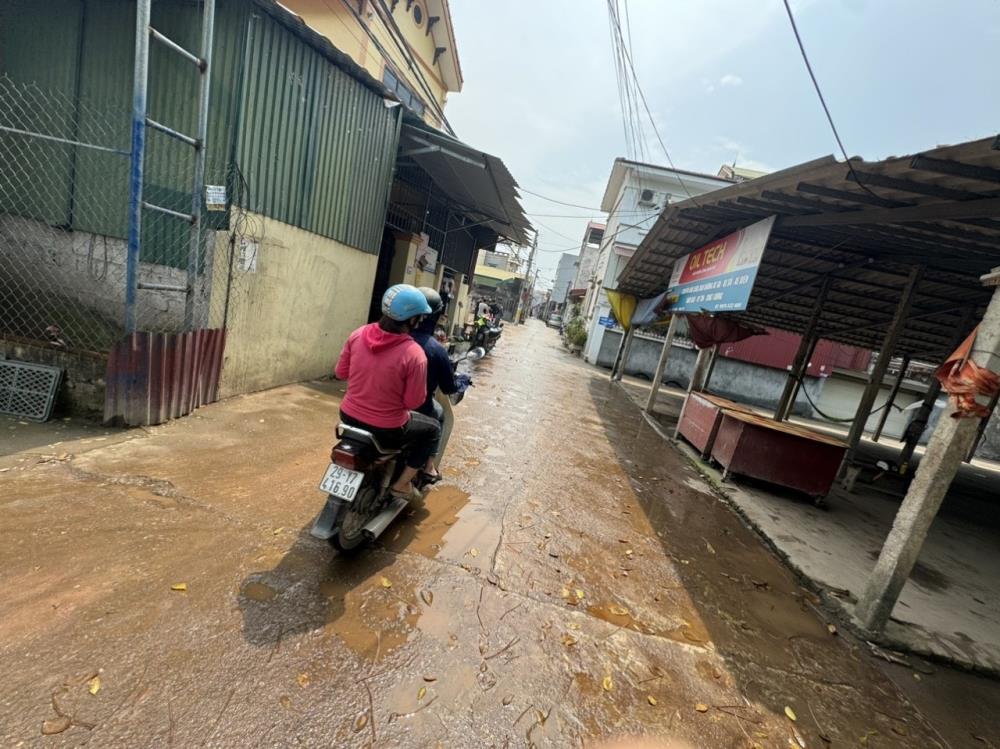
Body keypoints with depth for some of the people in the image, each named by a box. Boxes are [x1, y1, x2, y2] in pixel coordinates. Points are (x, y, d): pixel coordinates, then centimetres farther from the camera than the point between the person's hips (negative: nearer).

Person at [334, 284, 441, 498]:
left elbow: (341, 372, 3)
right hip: (386, 430, -6)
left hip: (348, 416, 6)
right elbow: (413, 402, -16)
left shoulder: (359, 334, -9)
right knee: (433, 428, 20)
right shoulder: (414, 354, -25)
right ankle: (402, 483, 20)